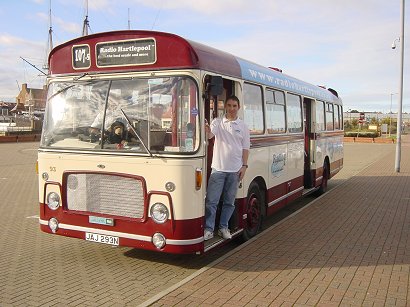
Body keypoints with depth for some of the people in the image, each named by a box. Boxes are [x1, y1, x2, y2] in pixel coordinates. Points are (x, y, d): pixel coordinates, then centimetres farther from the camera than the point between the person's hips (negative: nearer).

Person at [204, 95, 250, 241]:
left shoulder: (243, 126, 7)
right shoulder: (217, 122, 2)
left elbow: (245, 148, 8)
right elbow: (210, 135, -17)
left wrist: (244, 166, -1)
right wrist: (206, 130, -40)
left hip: (235, 170, 2)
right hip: (218, 168, -1)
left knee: (229, 201, 10)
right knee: (211, 200, -2)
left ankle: (223, 227, 23)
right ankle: (208, 229, 7)